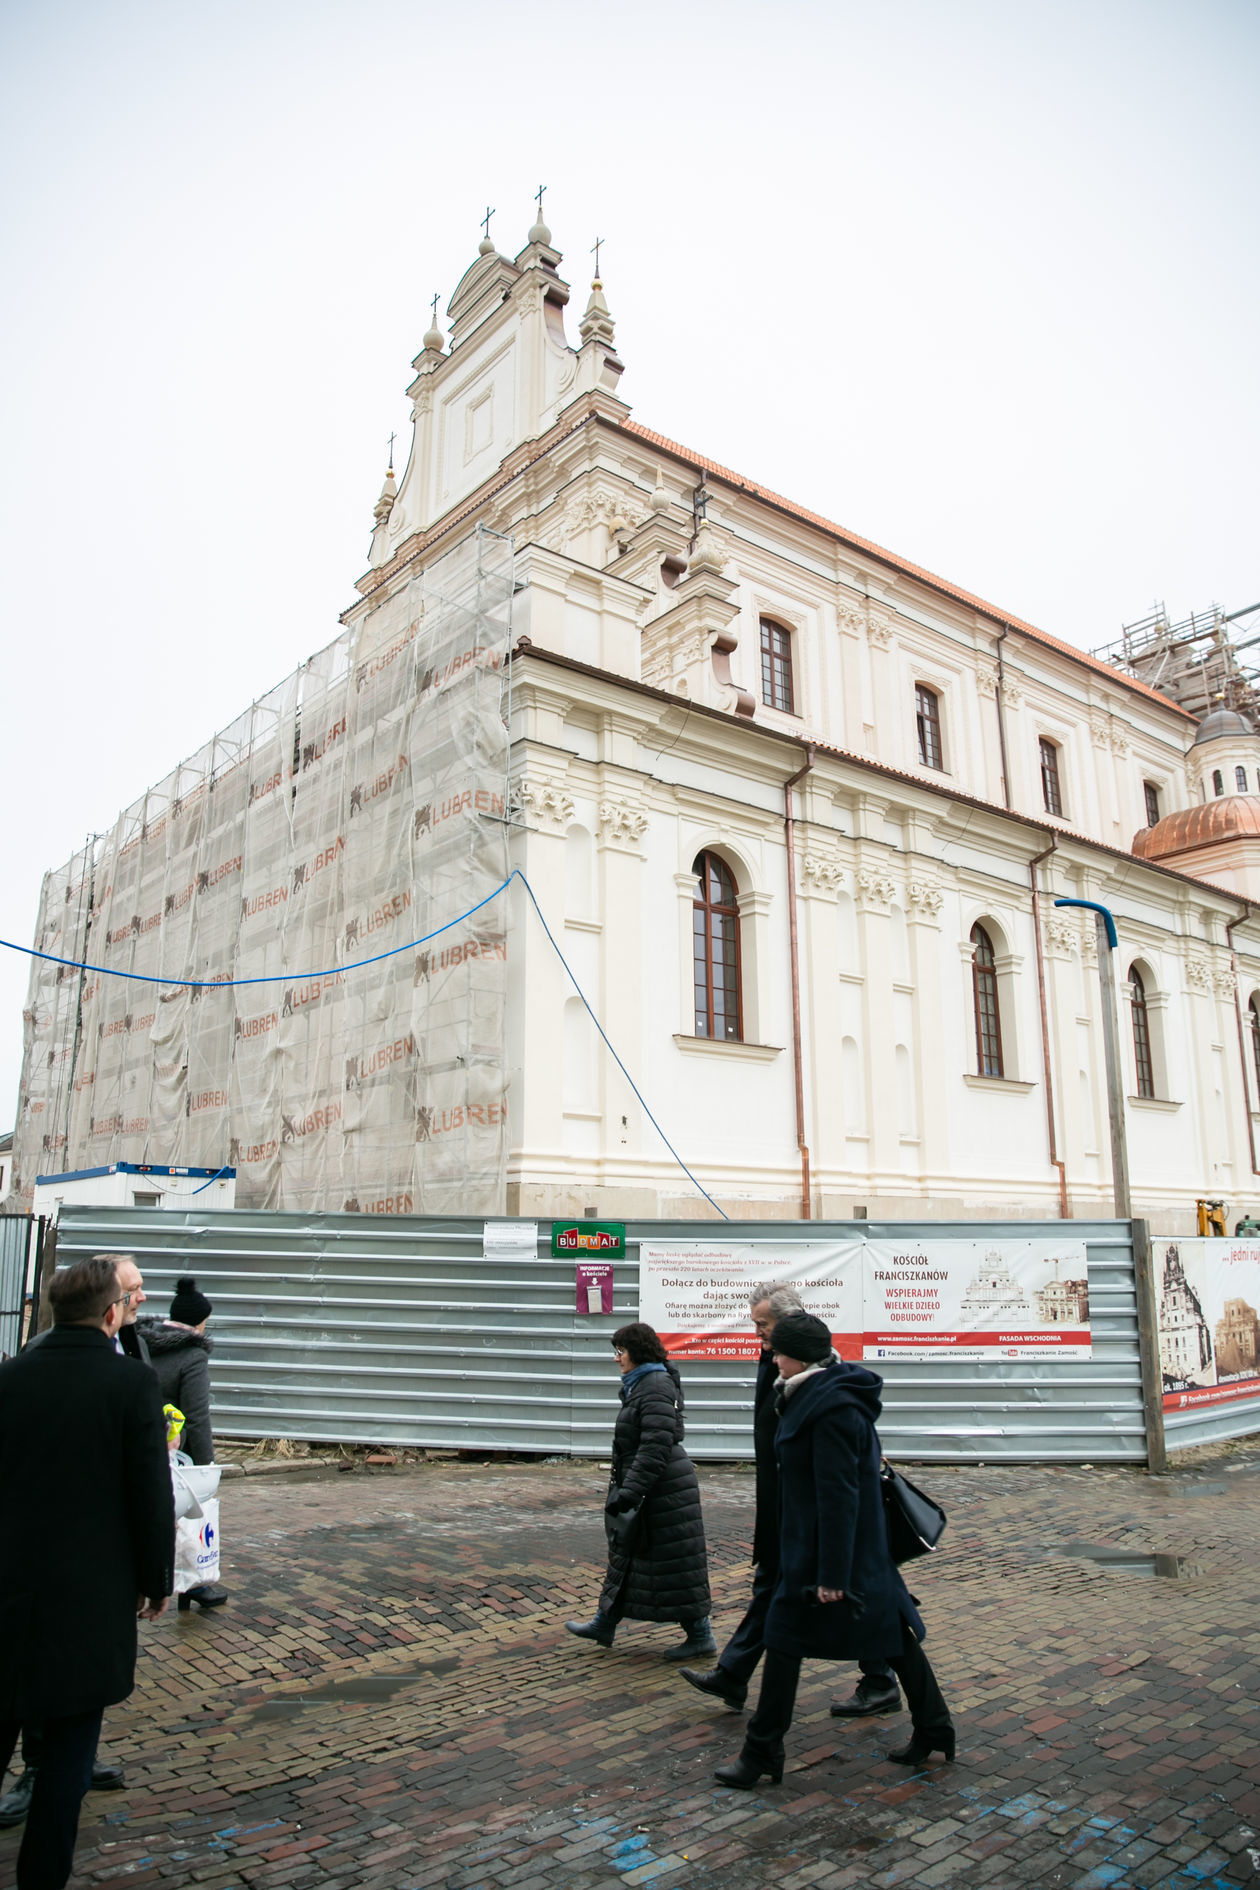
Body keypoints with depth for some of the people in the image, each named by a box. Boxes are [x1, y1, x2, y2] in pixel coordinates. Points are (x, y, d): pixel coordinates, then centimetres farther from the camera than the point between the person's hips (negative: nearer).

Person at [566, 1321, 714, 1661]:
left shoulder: (656, 1388, -21)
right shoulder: (640, 1385, 11)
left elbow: (654, 1449, -27)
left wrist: (628, 1492, -28)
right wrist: (624, 1489, 25)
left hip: (663, 1489, -11)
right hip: (646, 1489, 11)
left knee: (673, 1563, -1)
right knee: (626, 1552, 19)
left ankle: (701, 1637, 11)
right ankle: (605, 1624, 31)